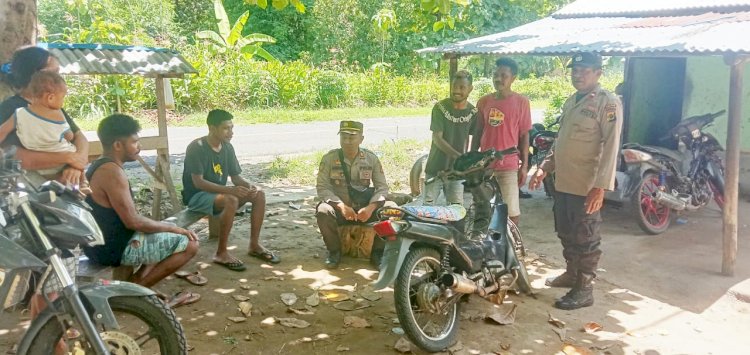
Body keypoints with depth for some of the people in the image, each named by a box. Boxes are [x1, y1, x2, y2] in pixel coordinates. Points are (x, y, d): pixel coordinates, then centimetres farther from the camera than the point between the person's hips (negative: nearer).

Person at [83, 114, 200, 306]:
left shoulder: (99, 166, 11)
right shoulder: (112, 172, -22)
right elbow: (133, 221, -23)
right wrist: (173, 228, -10)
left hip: (102, 242, 10)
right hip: (114, 248, -10)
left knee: (166, 232, 26)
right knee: (189, 244, -8)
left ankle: (136, 283, 11)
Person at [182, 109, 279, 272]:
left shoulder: (227, 147, 3)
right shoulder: (196, 147, -19)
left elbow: (236, 177, 7)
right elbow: (198, 182, -25)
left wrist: (249, 186, -16)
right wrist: (229, 190, -34)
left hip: (220, 193, 7)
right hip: (197, 196, -7)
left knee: (259, 194, -10)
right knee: (231, 201, -36)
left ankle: (254, 245, -2)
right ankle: (221, 253, -23)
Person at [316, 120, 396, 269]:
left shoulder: (371, 158, -1)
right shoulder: (329, 158, -6)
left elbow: (382, 187, -2)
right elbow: (322, 187, -10)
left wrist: (371, 207, -21)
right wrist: (341, 206, -26)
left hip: (364, 208, 1)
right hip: (339, 207, -1)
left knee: (392, 208, -23)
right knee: (323, 210, -34)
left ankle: (377, 252, -4)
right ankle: (334, 251, -8)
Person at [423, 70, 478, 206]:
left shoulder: (473, 112, -1)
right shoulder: (440, 107, -10)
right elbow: (437, 139, -16)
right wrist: (457, 155, -27)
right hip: (435, 167, -2)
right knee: (428, 205, 1)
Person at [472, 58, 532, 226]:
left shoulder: (521, 102, -3)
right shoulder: (484, 101, 6)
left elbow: (524, 135, -1)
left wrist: (524, 165, -4)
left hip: (509, 165, -3)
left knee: (512, 213, -5)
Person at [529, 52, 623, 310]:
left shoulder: (608, 103, -12)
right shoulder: (571, 101, 15)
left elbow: (610, 147, -18)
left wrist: (600, 187, -23)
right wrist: (545, 167, 15)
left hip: (587, 187, -8)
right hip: (563, 182, 8)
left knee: (585, 240, 1)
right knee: (566, 234, 20)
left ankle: (584, 289, 11)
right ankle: (572, 274, 37)